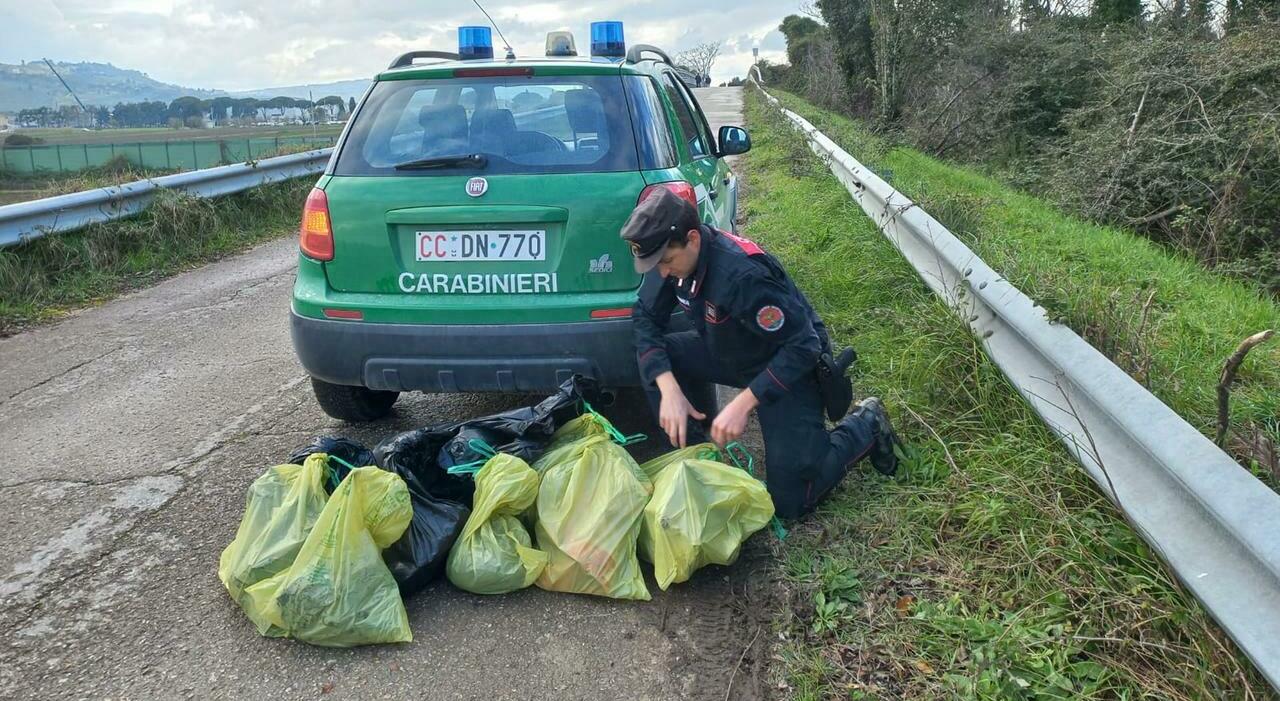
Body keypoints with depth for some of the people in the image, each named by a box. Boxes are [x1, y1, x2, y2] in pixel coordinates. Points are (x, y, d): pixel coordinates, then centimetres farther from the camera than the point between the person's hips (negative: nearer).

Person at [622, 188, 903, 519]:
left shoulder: (742, 275, -36)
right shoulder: (672, 255, -15)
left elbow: (802, 346, -32)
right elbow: (645, 317, -9)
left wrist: (742, 404, -35)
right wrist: (669, 389, -23)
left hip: (792, 367, -6)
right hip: (732, 354, 7)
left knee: (791, 501, -10)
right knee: (655, 358, -16)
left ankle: (865, 426, 12)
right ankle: (692, 447, 2)